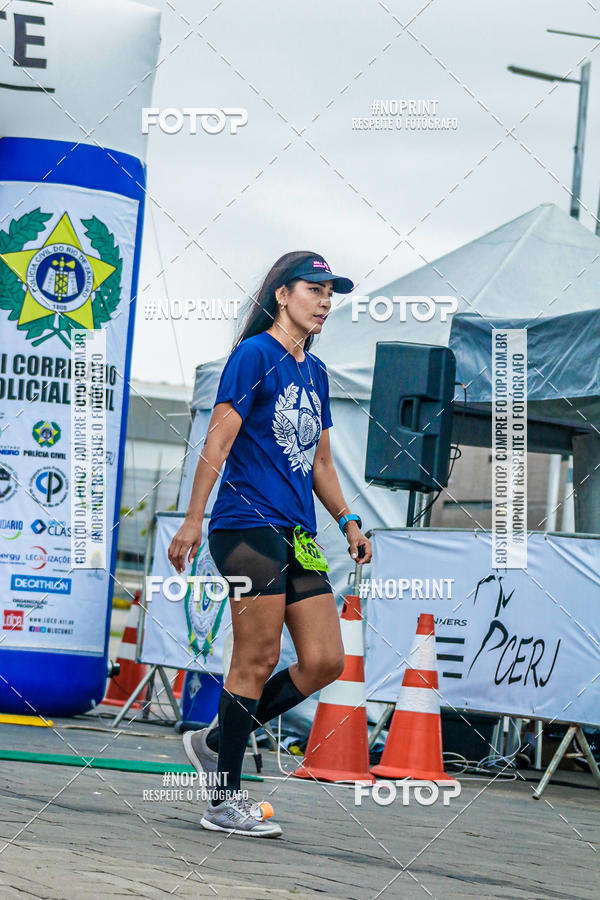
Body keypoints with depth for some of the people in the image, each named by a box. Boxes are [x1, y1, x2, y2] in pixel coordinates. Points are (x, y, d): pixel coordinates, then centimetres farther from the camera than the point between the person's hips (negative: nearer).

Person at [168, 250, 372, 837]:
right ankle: (224, 801, 0)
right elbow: (218, 441, -10)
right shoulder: (254, 355, -4)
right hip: (248, 525, -8)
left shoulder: (315, 373, 19)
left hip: (299, 538, 8)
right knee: (257, 661, -8)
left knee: (325, 662, 2)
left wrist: (348, 521, 15)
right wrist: (192, 520, -15)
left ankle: (216, 743, 15)